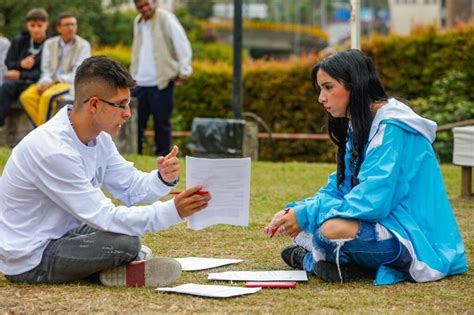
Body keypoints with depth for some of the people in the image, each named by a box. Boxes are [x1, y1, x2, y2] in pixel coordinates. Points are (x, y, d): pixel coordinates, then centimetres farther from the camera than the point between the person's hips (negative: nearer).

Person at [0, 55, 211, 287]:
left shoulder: (98, 137, 1)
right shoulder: (54, 151, -28)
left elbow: (131, 188, 4)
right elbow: (104, 217, -27)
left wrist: (163, 179, -18)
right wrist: (173, 212, -30)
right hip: (29, 261, -10)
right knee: (125, 242, -26)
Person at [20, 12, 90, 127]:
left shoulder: (83, 45, -1)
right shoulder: (50, 44, 12)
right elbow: (46, 69, 12)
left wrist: (54, 82, -17)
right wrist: (45, 81, -12)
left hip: (71, 84, -4)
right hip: (50, 83, 4)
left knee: (48, 96, -35)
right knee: (26, 96, -24)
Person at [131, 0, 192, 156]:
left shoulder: (167, 19, -8)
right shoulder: (138, 22, 13)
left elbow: (182, 45, -11)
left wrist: (184, 70, -15)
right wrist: (134, 75, 17)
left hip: (161, 83, -6)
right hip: (140, 83, 6)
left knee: (161, 123, 1)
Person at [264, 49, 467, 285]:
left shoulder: (393, 128, -17)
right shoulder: (358, 128, 13)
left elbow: (373, 201, -25)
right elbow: (338, 189, 14)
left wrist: (307, 214, -20)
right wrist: (294, 211, -3)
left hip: (416, 240, -10)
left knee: (333, 228, -33)